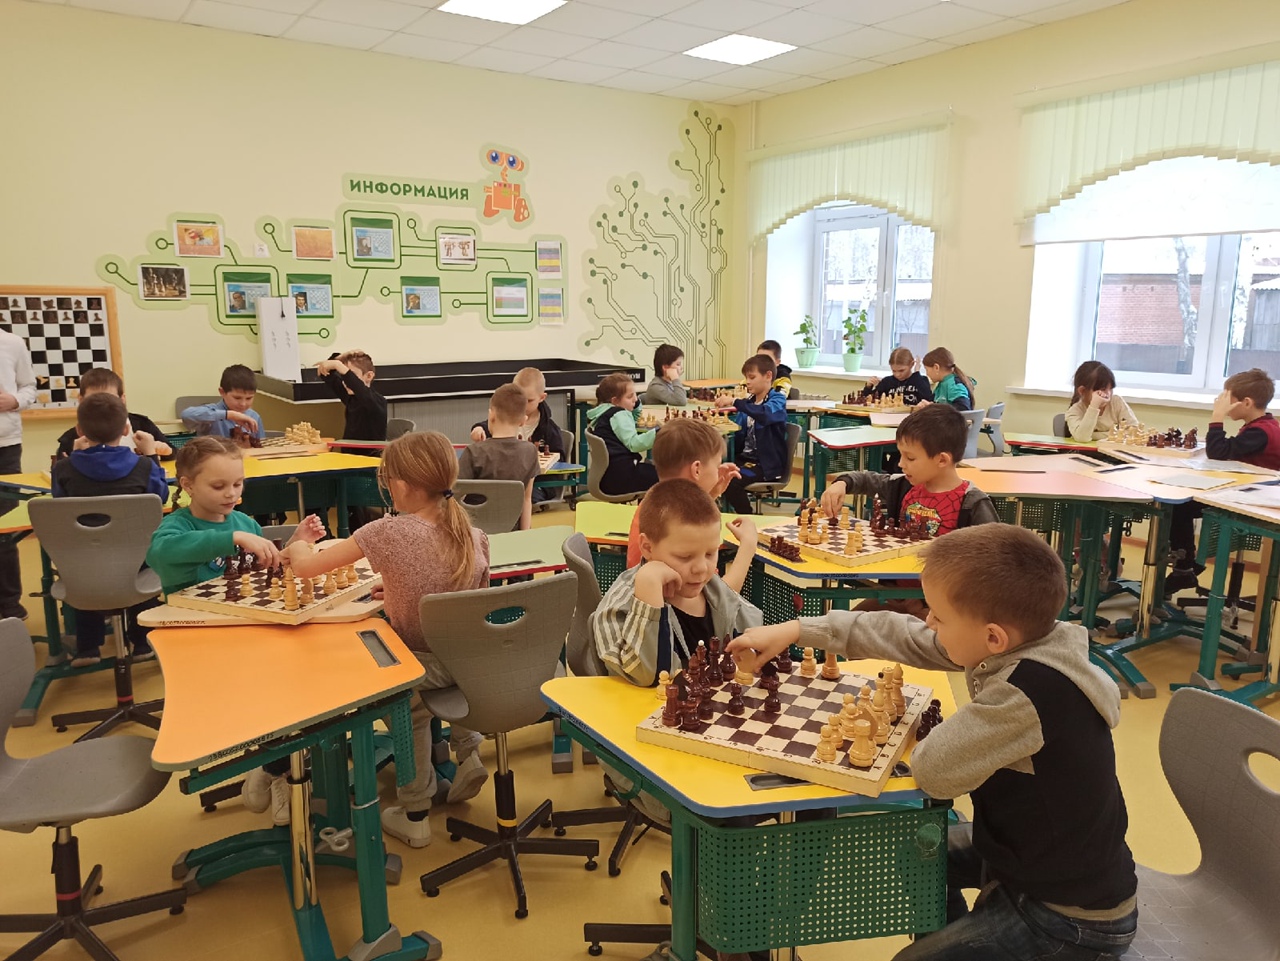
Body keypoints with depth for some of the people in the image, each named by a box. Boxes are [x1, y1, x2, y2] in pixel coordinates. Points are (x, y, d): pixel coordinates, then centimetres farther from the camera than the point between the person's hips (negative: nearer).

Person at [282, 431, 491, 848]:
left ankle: (414, 814, 36)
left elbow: (305, 567, -15)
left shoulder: (388, 532, -20)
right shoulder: (476, 537, -8)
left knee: (409, 706, 29)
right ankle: (466, 750, 30)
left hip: (421, 669, -3)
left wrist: (298, 548, 8)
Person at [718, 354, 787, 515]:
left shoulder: (777, 400, -7)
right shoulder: (749, 402, 13)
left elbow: (765, 413, -33)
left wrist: (734, 402, -36)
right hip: (745, 457, 7)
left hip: (767, 465, -7)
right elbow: (738, 434, 11)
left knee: (730, 481, -28)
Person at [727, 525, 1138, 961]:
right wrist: (797, 630, -2)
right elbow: (906, 636, -3)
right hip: (1032, 848, 8)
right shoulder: (1024, 638, -11)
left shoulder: (1029, 693, -37)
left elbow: (934, 769, -32)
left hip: (1075, 920, -8)